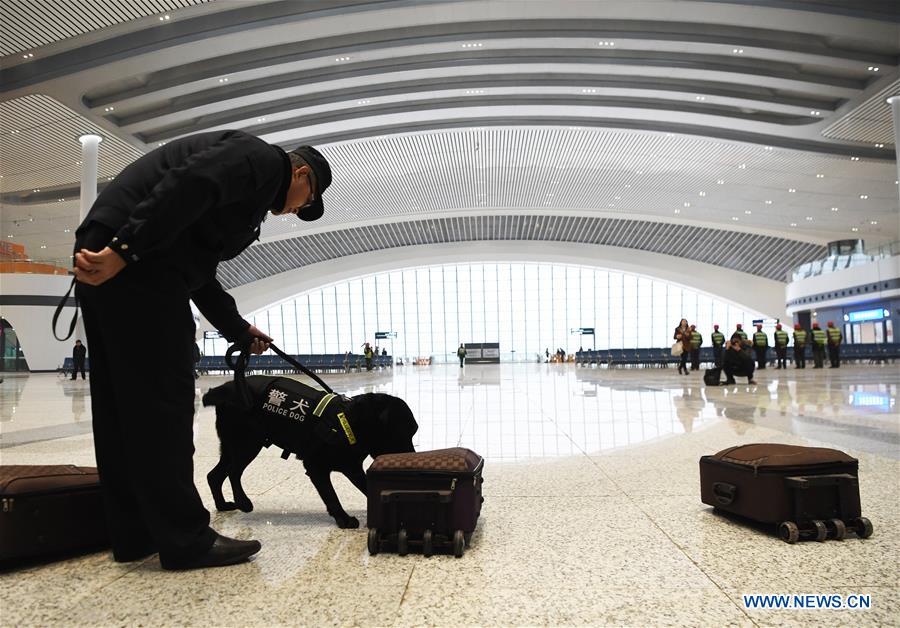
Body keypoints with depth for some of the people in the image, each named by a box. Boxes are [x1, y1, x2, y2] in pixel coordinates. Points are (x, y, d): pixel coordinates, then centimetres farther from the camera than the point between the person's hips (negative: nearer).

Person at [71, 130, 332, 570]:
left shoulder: (256, 185, 30)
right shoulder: (264, 158, 1)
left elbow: (199, 273, 30)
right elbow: (189, 185, -19)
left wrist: (240, 331, 36)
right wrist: (124, 249, -26)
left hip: (113, 260, 11)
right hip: (133, 263, -11)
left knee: (120, 406, 10)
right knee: (162, 402, -7)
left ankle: (134, 536, 19)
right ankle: (186, 541, 1)